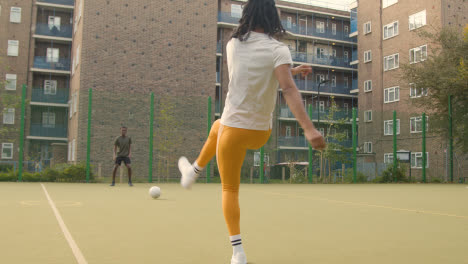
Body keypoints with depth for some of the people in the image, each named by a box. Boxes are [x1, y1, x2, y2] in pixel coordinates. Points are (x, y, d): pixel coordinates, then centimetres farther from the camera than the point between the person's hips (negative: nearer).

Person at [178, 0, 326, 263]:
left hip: (234, 128, -1)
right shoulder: (279, 49, -10)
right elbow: (288, 89, -26)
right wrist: (309, 129, -32)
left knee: (230, 189, 18)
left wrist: (291, 70, 19)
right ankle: (193, 171, 45)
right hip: (261, 132, 2)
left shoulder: (233, 45, -1)